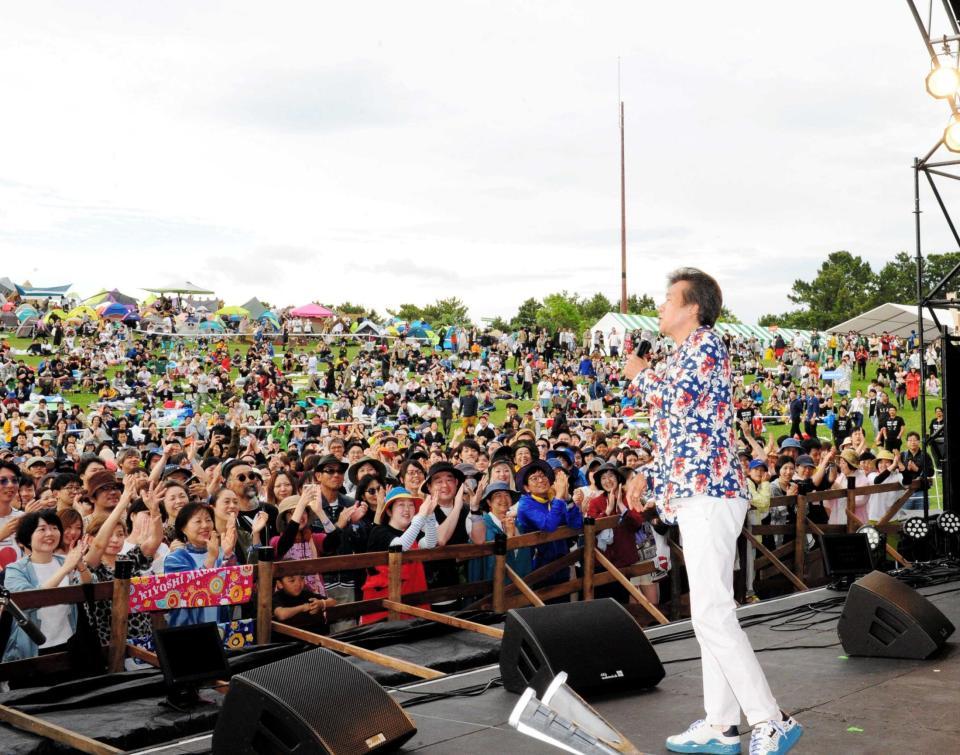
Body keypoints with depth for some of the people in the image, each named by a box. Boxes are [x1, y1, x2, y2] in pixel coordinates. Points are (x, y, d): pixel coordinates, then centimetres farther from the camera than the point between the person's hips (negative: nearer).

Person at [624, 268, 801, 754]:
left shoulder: (705, 344, -7)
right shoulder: (685, 356, 22)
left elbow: (677, 397, -21)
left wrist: (640, 374, -2)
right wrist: (648, 476, 16)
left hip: (708, 494, -10)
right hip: (695, 495, 10)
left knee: (712, 614, -12)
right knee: (710, 613, 10)